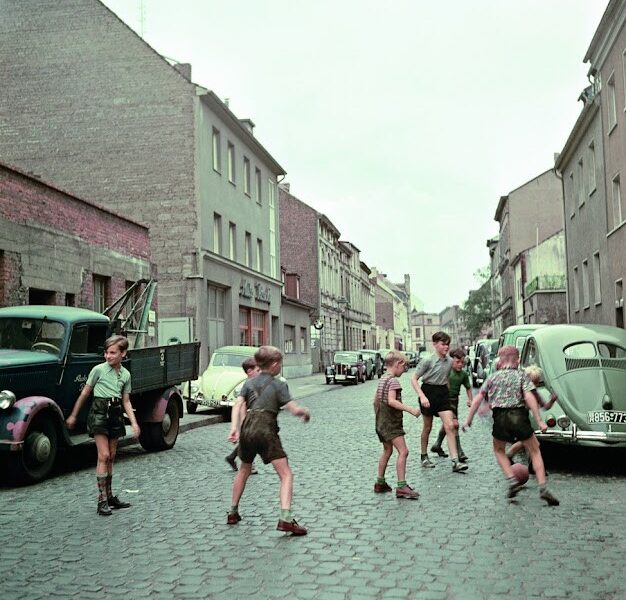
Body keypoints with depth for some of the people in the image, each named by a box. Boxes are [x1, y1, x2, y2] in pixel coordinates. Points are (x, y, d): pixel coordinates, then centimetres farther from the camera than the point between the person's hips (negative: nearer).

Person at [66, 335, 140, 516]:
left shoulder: (125, 374, 6)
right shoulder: (99, 370, -7)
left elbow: (126, 401, 9)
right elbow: (85, 393, 2)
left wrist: (134, 423, -1)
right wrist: (73, 415, 7)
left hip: (115, 413, 5)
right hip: (99, 412, -5)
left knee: (111, 457, 11)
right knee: (104, 456, -11)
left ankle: (109, 496, 20)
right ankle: (102, 500, -8)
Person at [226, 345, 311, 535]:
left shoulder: (250, 383, 16)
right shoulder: (278, 385, 3)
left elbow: (238, 405, 3)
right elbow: (294, 409, -4)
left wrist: (234, 428, -2)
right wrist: (306, 412, 16)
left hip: (247, 428, 6)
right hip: (266, 430, -6)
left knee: (244, 470, 28)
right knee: (286, 475, -5)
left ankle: (233, 513, 36)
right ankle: (285, 519, -21)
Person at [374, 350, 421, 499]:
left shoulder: (382, 379, 14)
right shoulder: (393, 380, -15)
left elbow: (376, 400, 22)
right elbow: (391, 401, -28)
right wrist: (410, 409, -30)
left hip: (381, 422, 10)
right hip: (391, 422, -10)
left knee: (387, 450, 21)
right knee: (403, 451, -14)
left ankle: (380, 483, 27)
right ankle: (401, 487, -20)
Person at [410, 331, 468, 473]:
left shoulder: (449, 361, 2)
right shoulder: (428, 360, -13)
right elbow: (414, 379, -12)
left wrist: (446, 393, 14)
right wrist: (422, 396, -21)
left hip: (443, 393, 4)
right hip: (428, 392, -4)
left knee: (450, 426, -8)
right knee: (427, 427, 10)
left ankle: (455, 462, -11)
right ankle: (424, 457, 29)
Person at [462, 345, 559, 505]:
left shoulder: (492, 377, 12)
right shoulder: (521, 375, 7)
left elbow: (477, 399, 8)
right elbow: (529, 397, -8)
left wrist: (468, 420, 15)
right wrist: (539, 421, -9)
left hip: (500, 419, 1)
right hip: (519, 416, -1)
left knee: (499, 450, 26)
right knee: (535, 451, 14)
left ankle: (512, 481, 10)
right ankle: (543, 488, 1)